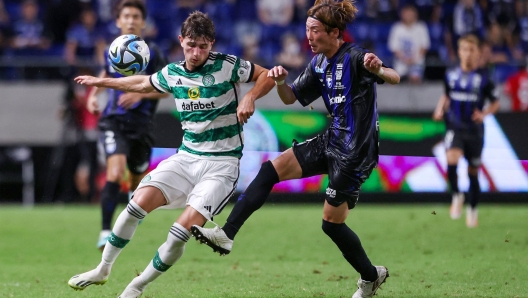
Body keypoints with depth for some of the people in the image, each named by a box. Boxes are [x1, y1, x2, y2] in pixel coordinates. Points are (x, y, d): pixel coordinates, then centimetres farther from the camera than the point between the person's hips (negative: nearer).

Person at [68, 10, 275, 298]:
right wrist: (101, 81, 32)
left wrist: (250, 97, -21)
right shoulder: (172, 74, 5)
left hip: (221, 164, -4)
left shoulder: (227, 66, -10)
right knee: (140, 200, -17)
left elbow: (267, 75, -2)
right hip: (186, 157, 4)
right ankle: (102, 270, 1)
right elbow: (143, 83, 25)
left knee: (185, 228, -21)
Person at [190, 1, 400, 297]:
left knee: (332, 222, -1)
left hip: (355, 152, -8)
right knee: (270, 170, -4)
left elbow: (395, 78, -32)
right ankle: (227, 234, -6)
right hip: (332, 140, 8)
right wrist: (280, 82, -8)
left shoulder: (355, 57, -18)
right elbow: (292, 97, 15)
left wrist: (379, 69, -55)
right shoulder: (319, 64, 7)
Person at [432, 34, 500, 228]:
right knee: (451, 160, -27)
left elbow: (495, 103, 4)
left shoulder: (483, 78, -5)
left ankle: (473, 209, 30)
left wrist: (484, 114, -14)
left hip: (474, 130, 0)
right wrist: (440, 109, 2)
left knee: (473, 172, 10)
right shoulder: (451, 75, 2)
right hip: (454, 127, 0)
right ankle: (456, 195, -4)